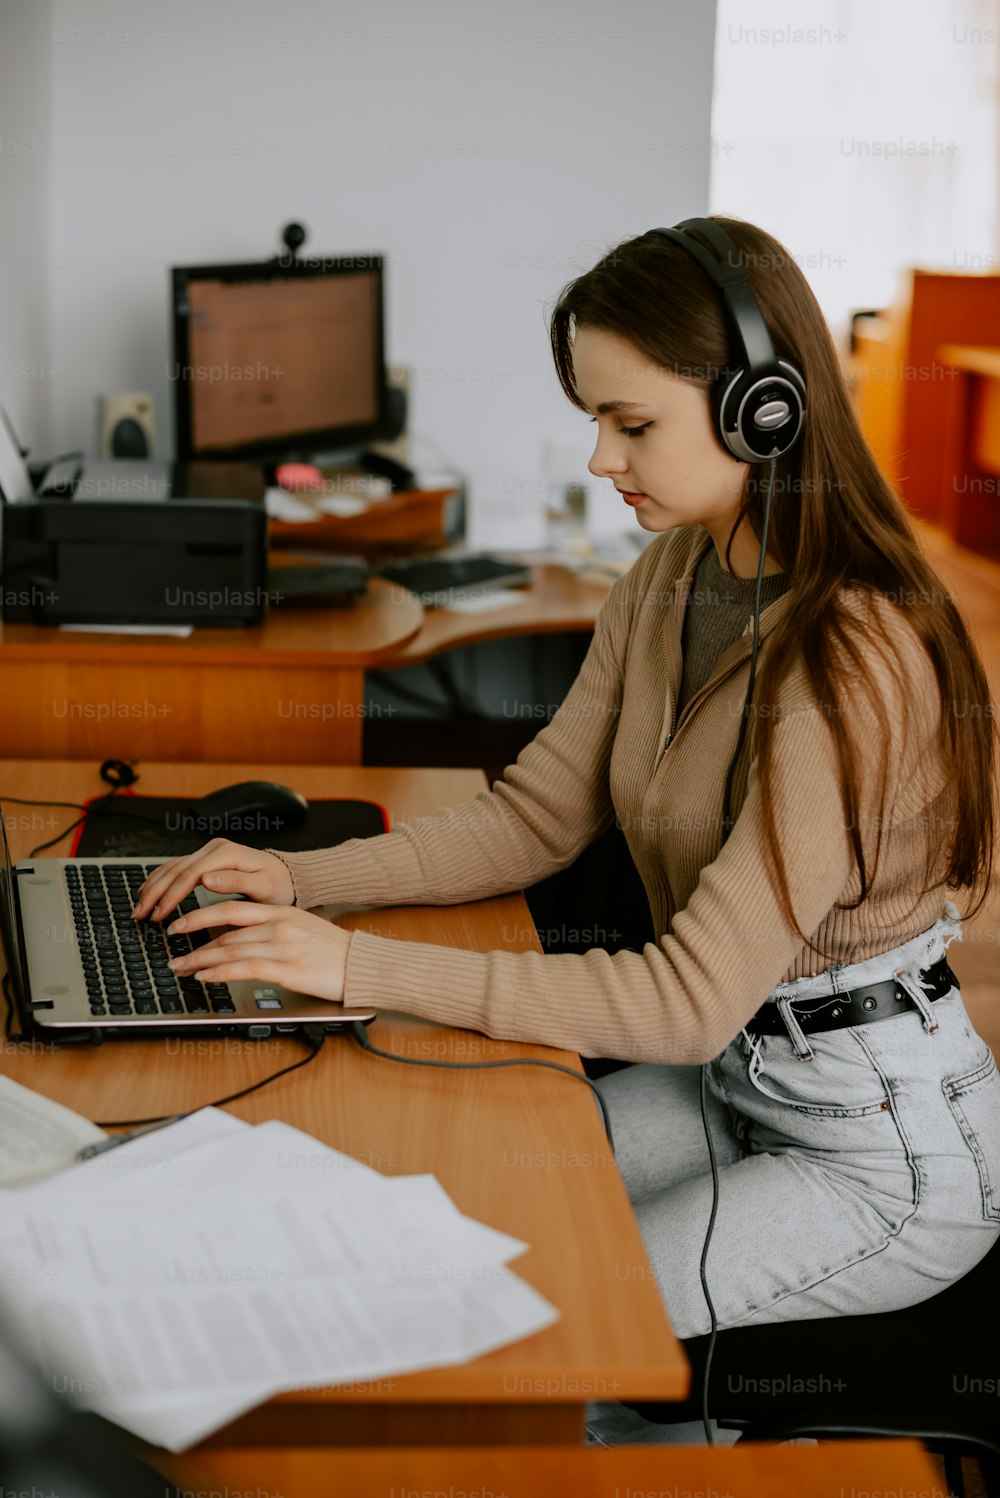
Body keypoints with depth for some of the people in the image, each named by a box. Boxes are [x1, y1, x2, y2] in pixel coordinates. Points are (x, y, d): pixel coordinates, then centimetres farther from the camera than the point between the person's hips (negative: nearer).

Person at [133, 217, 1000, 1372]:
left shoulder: (853, 660, -28)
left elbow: (693, 997, -31)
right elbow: (537, 815, 3)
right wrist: (305, 878, -11)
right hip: (730, 1076, 8)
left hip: (887, 1147, -8)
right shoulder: (670, 583, 0)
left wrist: (368, 968, -33)